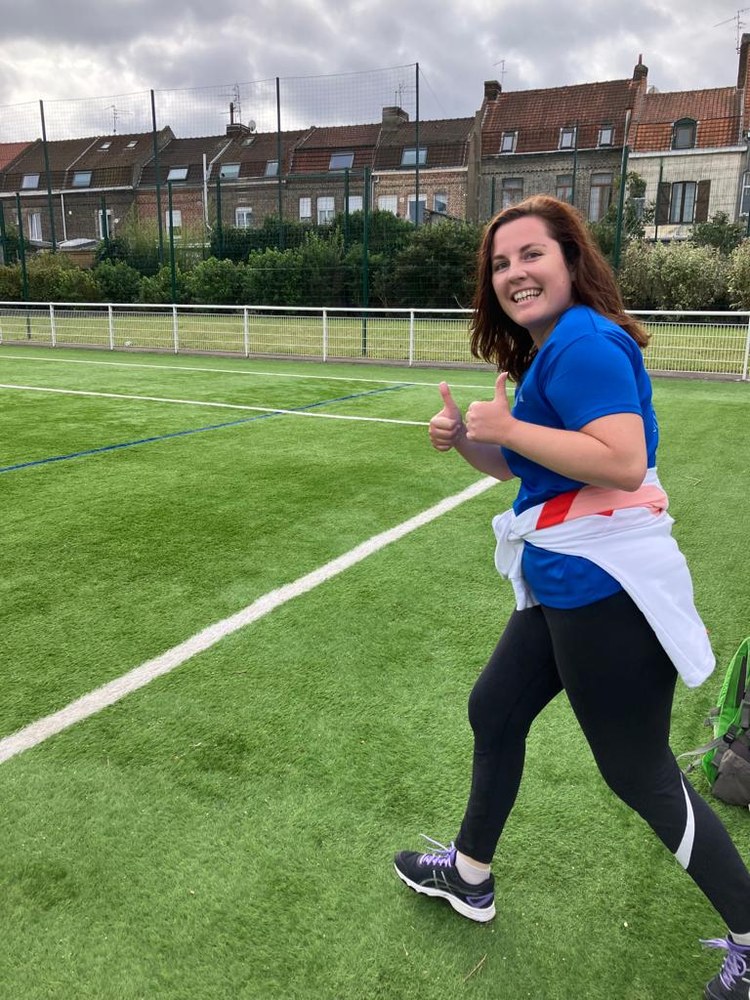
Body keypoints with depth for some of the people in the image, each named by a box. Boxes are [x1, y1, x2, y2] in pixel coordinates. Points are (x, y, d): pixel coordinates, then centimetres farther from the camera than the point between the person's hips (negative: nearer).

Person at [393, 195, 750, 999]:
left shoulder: (583, 342, -18)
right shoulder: (548, 349, 12)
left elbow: (624, 461, -30)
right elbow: (521, 465, 19)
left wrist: (509, 428, -22)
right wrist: (464, 438, 0)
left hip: (605, 588, -10)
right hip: (568, 586, 10)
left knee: (639, 773, 3)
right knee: (494, 710, 20)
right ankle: (470, 874, 41)